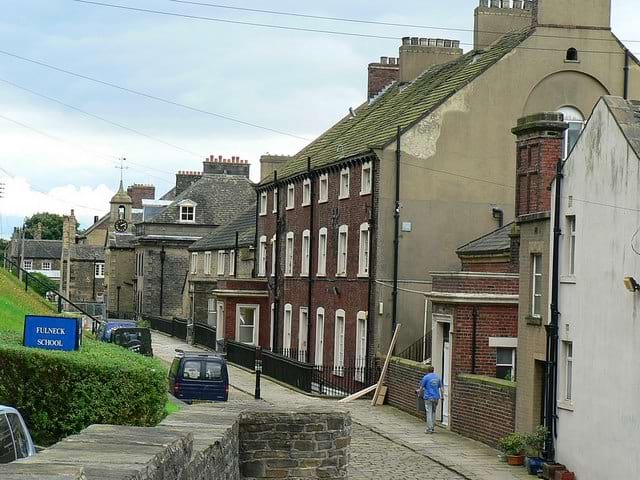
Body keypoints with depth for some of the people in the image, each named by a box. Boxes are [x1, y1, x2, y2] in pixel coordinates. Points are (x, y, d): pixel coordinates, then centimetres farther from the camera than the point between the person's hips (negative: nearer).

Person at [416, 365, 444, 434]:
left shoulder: (426, 377, -6)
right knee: (433, 412, 15)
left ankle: (429, 429, -4)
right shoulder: (437, 377, 8)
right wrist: (441, 396, 20)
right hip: (436, 397, 5)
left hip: (428, 397, -5)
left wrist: (419, 392, 16)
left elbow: (421, 387, -2)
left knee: (429, 413, -3)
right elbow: (441, 388, 11)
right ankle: (433, 427, 18)